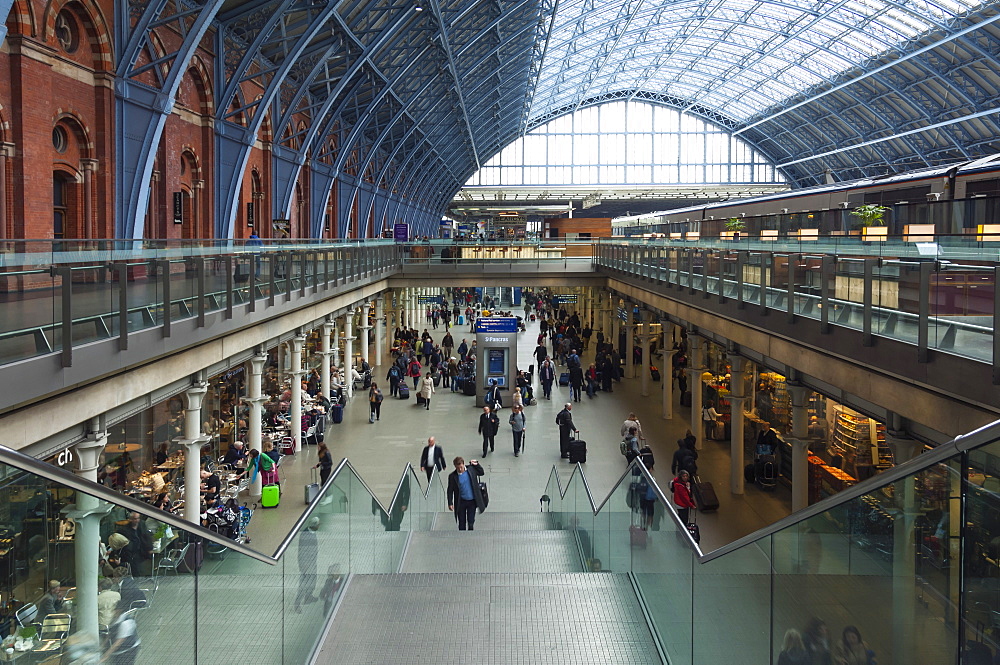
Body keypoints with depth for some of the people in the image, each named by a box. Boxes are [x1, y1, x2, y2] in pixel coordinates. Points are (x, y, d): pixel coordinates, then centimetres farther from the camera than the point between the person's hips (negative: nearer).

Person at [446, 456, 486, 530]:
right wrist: (450, 503, -7)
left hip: (472, 501, 1)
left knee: (471, 522, 4)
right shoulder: (452, 476, -9)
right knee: (462, 523, 8)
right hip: (461, 502, -1)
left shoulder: (471, 469, -5)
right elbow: (450, 491, -3)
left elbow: (482, 472, 13)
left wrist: (477, 465, -2)